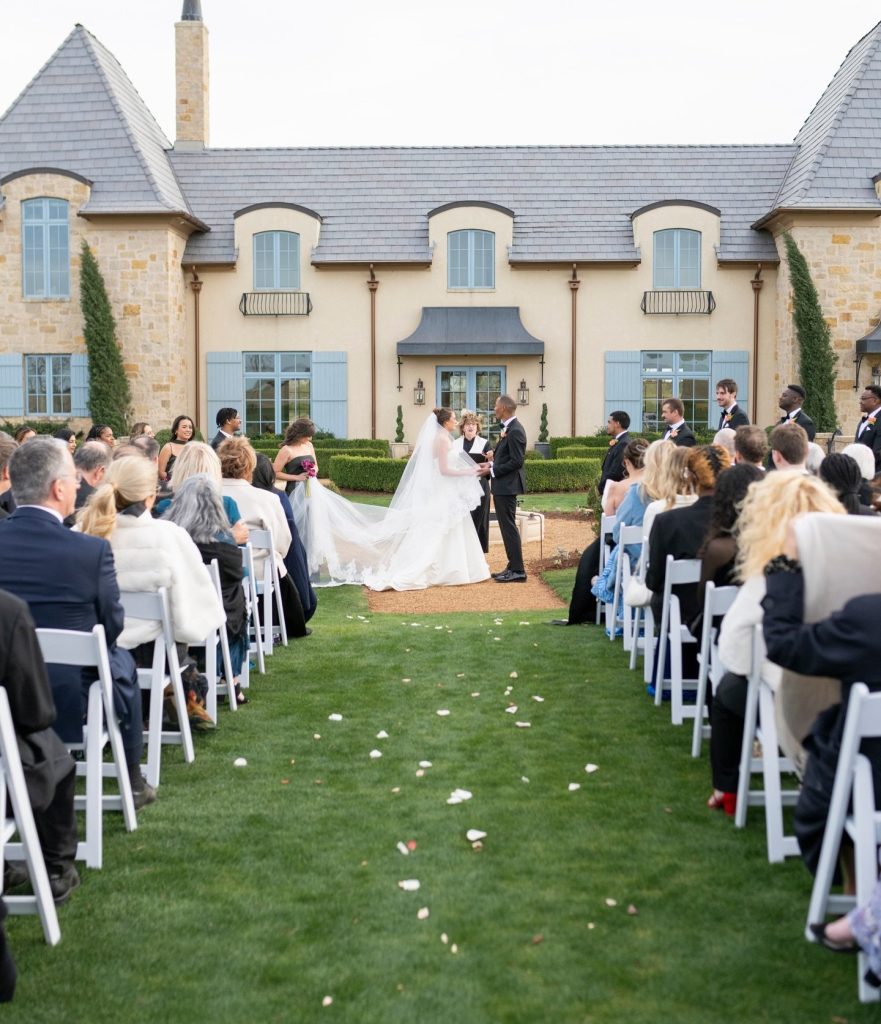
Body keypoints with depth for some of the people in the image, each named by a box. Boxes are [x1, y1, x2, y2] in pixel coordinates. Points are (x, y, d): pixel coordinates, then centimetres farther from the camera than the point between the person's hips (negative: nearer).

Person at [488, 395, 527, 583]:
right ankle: (513, 567, 20)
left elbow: (517, 461, -21)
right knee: (506, 526, 13)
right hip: (502, 485, 10)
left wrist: (493, 470, -16)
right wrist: (492, 464, 6)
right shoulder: (508, 428, 12)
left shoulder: (515, 431, -17)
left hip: (507, 485, -10)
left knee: (509, 526, -6)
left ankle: (518, 571, -2)